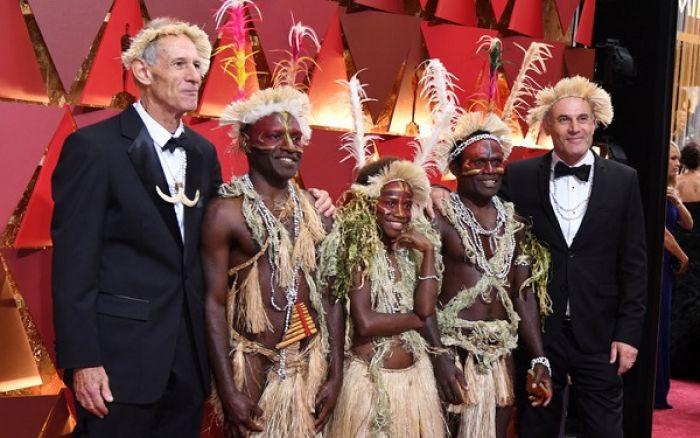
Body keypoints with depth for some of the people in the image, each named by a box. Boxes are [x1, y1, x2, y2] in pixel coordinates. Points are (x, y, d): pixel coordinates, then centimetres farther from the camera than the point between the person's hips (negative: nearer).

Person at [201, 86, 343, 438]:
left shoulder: (315, 206, 4)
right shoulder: (225, 212, -10)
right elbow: (214, 304, -10)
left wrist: (336, 372, 4)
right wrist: (228, 392, -13)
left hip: (312, 360, 4)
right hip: (253, 364, -4)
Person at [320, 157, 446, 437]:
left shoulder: (409, 249, 7)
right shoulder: (358, 249, -12)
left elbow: (426, 308, -6)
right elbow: (365, 323, -21)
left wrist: (428, 251, -9)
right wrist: (417, 319, -8)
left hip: (415, 373, 6)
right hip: (371, 378, -6)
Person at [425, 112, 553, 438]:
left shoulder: (513, 220, 9)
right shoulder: (439, 217, -8)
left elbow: (525, 293, 8)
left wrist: (539, 359, 2)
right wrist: (440, 357, -20)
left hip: (502, 351, 5)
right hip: (454, 348, -5)